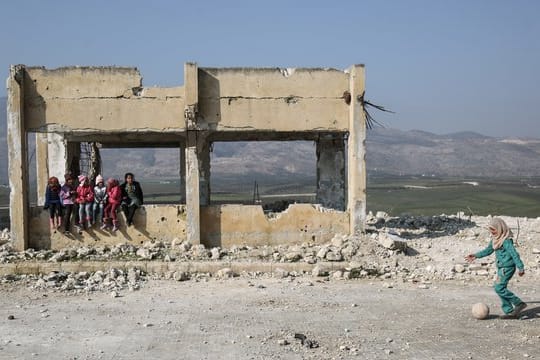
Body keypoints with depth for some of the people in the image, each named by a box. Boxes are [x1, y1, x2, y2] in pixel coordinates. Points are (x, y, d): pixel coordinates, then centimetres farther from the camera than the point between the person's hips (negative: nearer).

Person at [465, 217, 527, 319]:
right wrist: (476, 255, 23)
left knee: (499, 288, -14)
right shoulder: (495, 239, 11)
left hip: (507, 267, -9)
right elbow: (488, 250, 24)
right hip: (501, 267, 9)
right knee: (501, 288, 7)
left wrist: (520, 267, -24)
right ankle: (509, 312, 12)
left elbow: (514, 254, -21)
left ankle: (519, 304, -7)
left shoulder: (506, 240, -17)